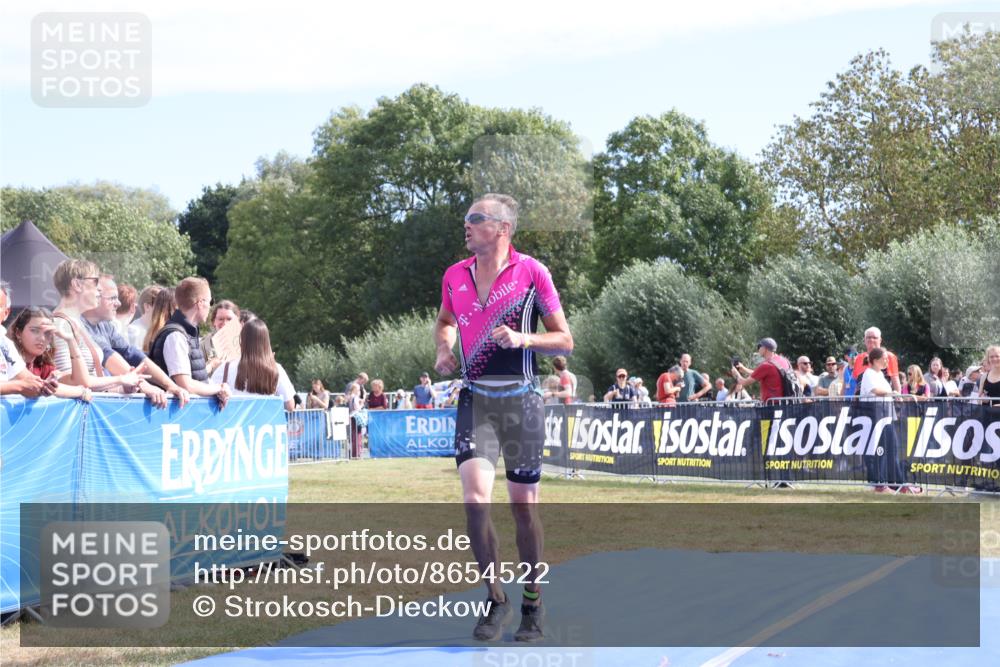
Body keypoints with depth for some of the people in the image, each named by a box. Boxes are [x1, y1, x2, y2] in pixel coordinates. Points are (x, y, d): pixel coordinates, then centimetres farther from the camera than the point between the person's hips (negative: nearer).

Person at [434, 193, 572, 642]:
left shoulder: (531, 272, -5)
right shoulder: (454, 276, 6)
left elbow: (564, 341, -1)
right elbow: (444, 321, 26)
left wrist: (523, 339, -18)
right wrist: (444, 349, 5)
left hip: (520, 401, -2)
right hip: (475, 400, 2)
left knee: (523, 506, 5)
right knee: (475, 499, -15)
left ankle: (532, 604, 22)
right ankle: (495, 599, 2)